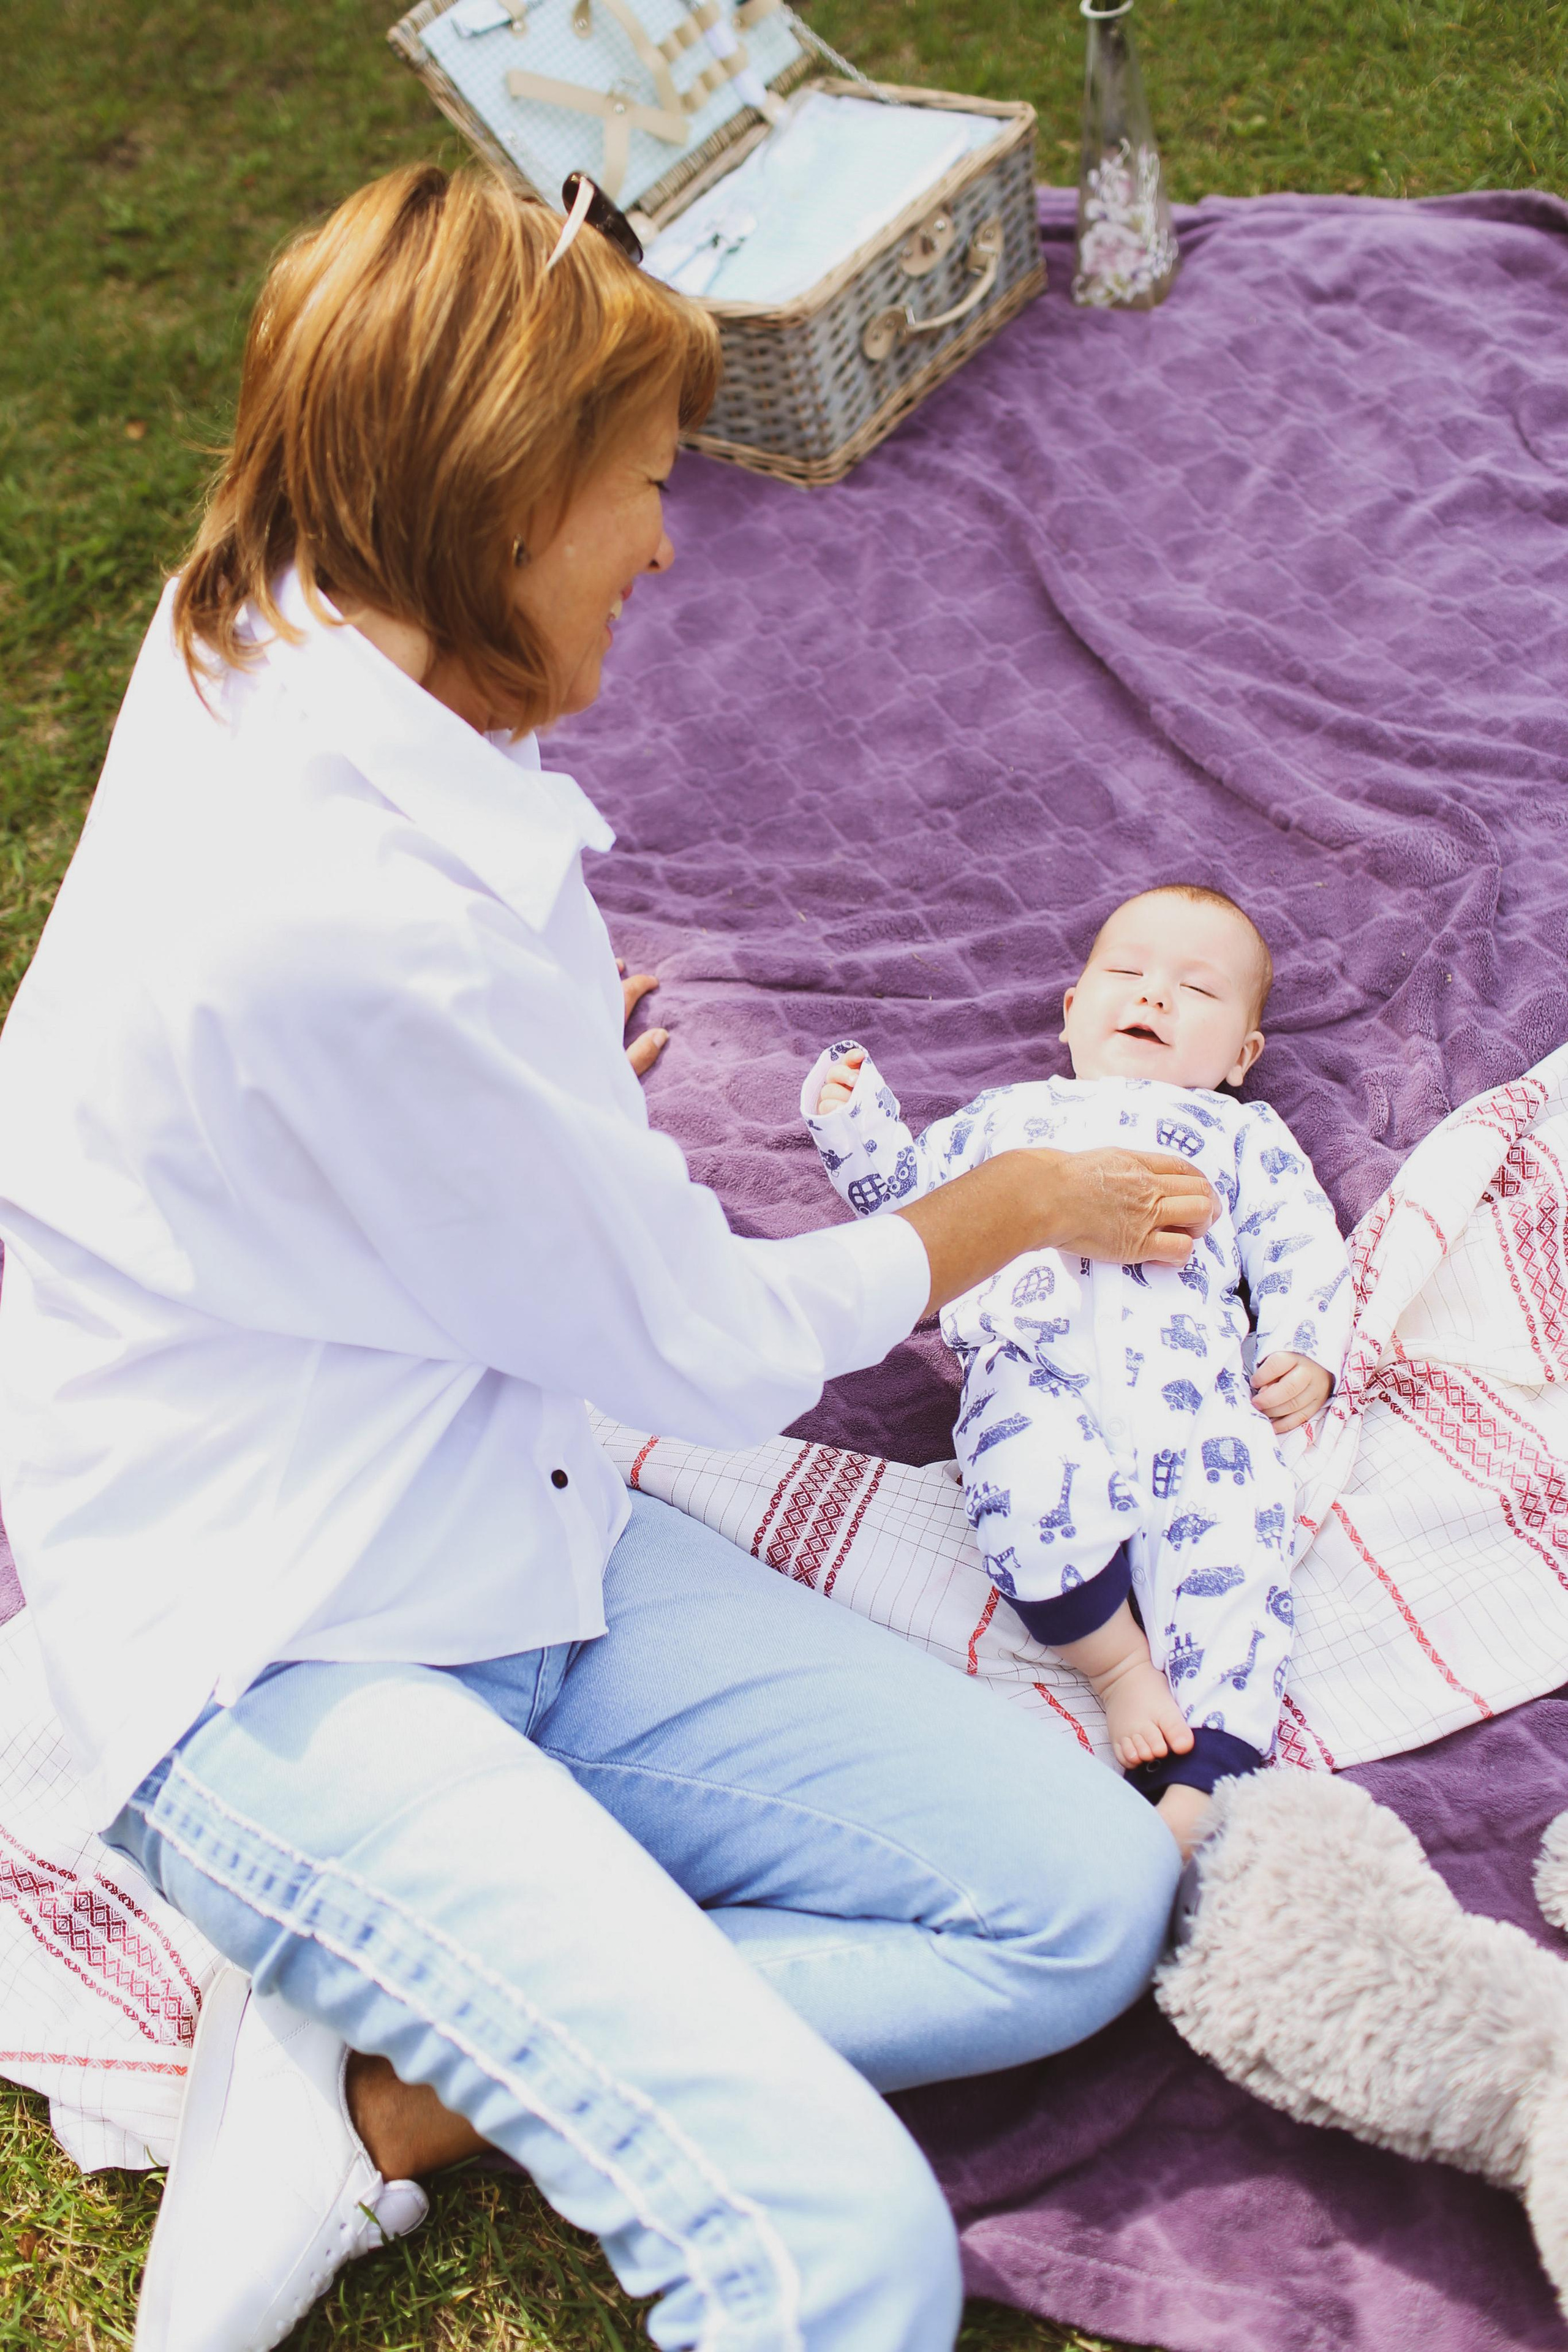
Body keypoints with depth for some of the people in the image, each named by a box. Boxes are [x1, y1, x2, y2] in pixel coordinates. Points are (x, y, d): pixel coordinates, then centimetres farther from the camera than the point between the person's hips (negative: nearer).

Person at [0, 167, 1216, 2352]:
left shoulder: (262, 670, 0)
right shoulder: (359, 910, -28)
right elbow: (715, 1350, -14)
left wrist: (555, 1080, 30)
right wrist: (1016, 1203, 3)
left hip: (519, 1540, 10)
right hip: (283, 1674, -10)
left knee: (1091, 1890, -3)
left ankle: (392, 2082, -1)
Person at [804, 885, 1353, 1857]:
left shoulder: (1245, 1135, 35)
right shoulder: (1011, 1114, 39)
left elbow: (1304, 1248, 23)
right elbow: (912, 1189, 37)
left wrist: (1304, 1351, 3)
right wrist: (854, 1120, 19)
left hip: (1194, 1375, 0)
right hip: (1035, 1369, 0)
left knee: (1236, 1527, -27)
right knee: (1034, 1486, -35)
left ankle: (1202, 1784, -34)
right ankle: (1122, 1668, -19)